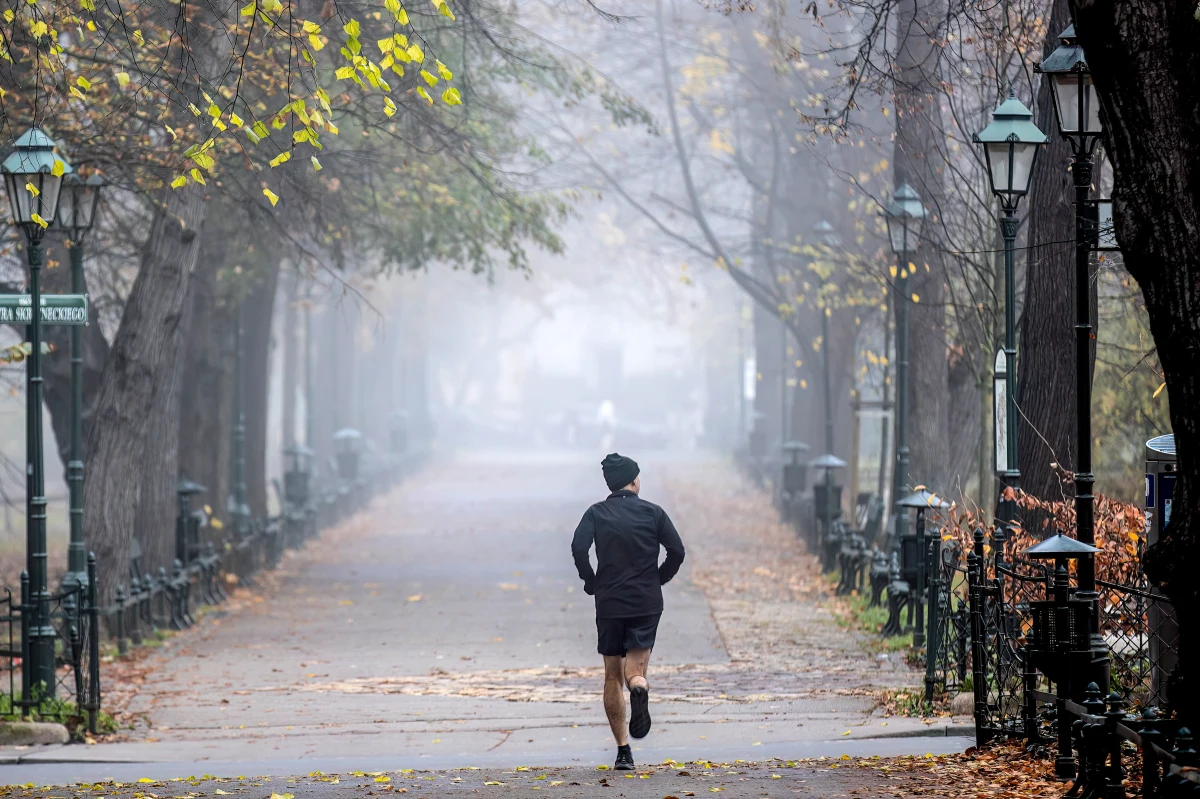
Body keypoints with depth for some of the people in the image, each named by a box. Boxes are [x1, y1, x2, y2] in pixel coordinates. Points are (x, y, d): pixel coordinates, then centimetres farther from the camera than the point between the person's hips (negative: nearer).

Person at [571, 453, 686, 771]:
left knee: (613, 676, 10)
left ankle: (623, 751, 6)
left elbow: (578, 548, -13)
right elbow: (677, 551, -4)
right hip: (647, 602, 0)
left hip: (609, 602, 0)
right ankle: (639, 686, -37)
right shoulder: (653, 512, 2)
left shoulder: (596, 514, 1)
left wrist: (591, 583, 1)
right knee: (636, 664, 2)